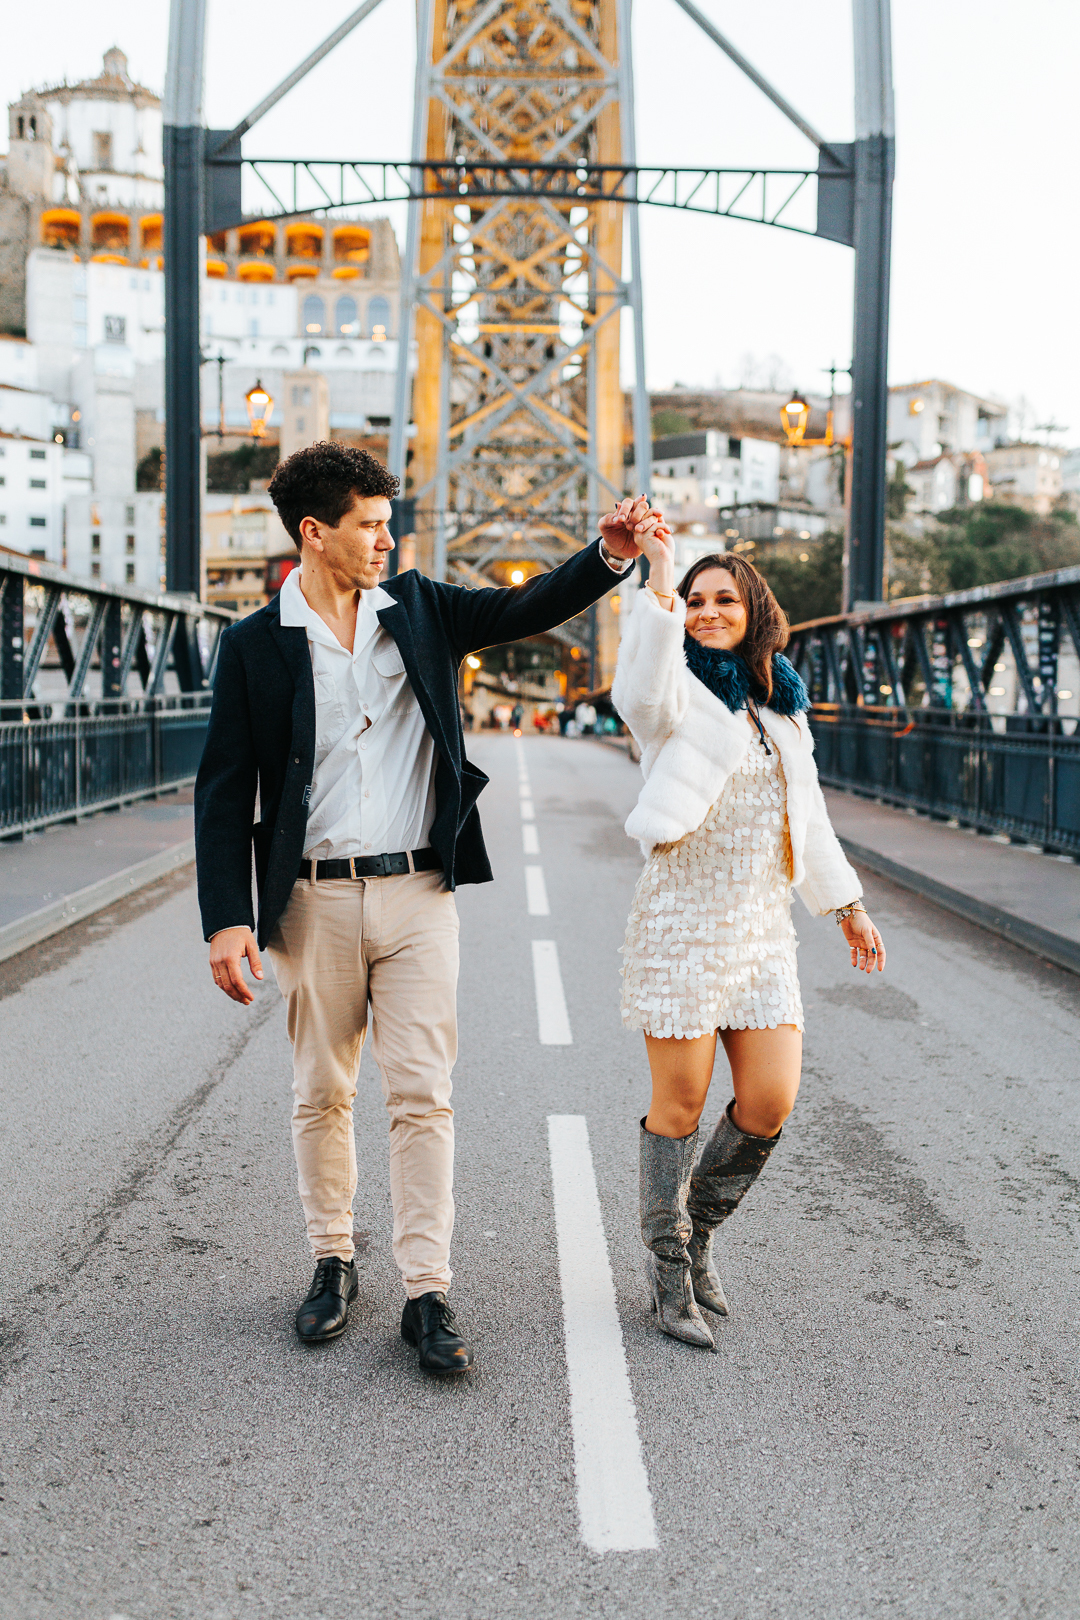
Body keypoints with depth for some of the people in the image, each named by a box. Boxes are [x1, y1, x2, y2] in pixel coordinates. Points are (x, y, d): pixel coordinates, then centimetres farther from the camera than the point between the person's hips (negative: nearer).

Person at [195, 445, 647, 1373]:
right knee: (322, 1094, 11)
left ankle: (427, 1293, 4)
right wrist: (228, 919, -10)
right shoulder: (255, 645, 0)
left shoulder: (419, 609, 8)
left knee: (422, 1095, -2)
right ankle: (334, 1261, 29)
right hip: (316, 899, -1)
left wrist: (609, 554, -15)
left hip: (418, 890, 1)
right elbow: (225, 790, -2)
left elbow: (528, 608, 4)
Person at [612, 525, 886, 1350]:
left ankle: (700, 1228, 26)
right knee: (681, 1104, 1)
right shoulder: (679, 692, -4)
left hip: (762, 925, 5)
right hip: (682, 918, -5)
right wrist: (660, 582, -34)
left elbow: (807, 811, 22)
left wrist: (846, 904, 24)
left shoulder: (782, 705, 14)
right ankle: (670, 1271, 17)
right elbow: (641, 695, -31)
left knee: (771, 1101, 1)